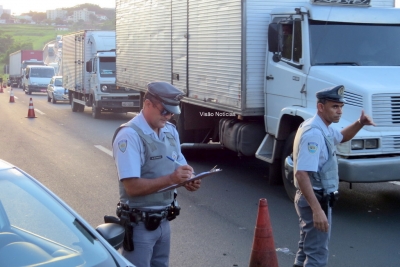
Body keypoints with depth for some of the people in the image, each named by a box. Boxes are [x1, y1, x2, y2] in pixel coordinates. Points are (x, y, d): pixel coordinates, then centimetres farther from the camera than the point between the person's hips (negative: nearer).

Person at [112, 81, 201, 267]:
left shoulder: (171, 131, 5)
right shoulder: (130, 135, -19)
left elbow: (180, 166, 14)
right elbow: (132, 187, -24)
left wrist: (188, 180, -9)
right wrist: (170, 179, -32)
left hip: (164, 221, 7)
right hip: (139, 224, -7)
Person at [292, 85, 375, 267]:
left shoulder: (323, 128, 7)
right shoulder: (314, 133, -25)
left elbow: (341, 137, 28)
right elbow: (301, 174, -31)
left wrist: (359, 124, 7)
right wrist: (317, 210, -36)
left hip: (313, 197, 11)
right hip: (316, 199, -10)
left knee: (307, 248, 23)